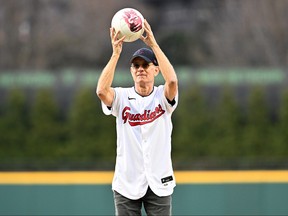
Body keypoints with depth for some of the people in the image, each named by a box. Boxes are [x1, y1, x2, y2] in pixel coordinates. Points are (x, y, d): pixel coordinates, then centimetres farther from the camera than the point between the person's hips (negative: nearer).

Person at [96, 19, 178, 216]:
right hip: (127, 183, 1)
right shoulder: (122, 97, 2)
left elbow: (172, 81, -23)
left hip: (159, 183, -1)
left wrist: (153, 44, -21)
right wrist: (116, 53, -21)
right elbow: (101, 90, -20)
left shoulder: (162, 96, 0)